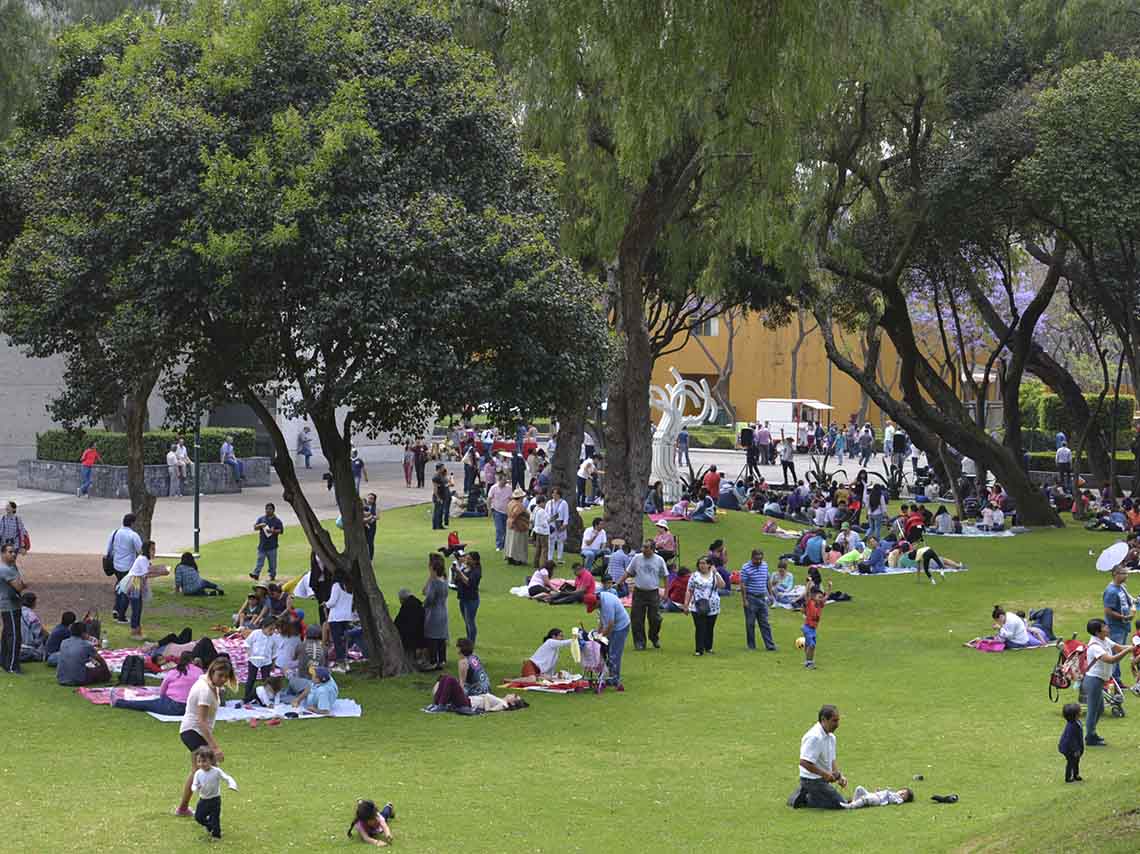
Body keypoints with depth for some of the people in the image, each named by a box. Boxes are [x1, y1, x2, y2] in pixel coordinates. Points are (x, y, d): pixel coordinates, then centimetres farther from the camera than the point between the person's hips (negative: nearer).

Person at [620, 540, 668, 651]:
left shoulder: (659, 560, 0)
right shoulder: (637, 558, 2)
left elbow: (665, 576, 8)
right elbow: (628, 573, 9)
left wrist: (666, 591, 4)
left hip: (653, 593, -1)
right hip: (639, 591, 1)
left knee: (655, 619, 1)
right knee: (637, 619, -1)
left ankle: (654, 638, 25)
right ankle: (639, 642, 8)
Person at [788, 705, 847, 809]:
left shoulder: (831, 737, 8)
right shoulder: (814, 737, -23)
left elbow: (832, 760, 17)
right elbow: (804, 762, -30)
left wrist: (839, 776, 0)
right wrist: (825, 774, -26)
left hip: (822, 779, 10)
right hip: (812, 780, -10)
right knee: (841, 804, -12)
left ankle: (803, 794, 15)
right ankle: (804, 800, -6)